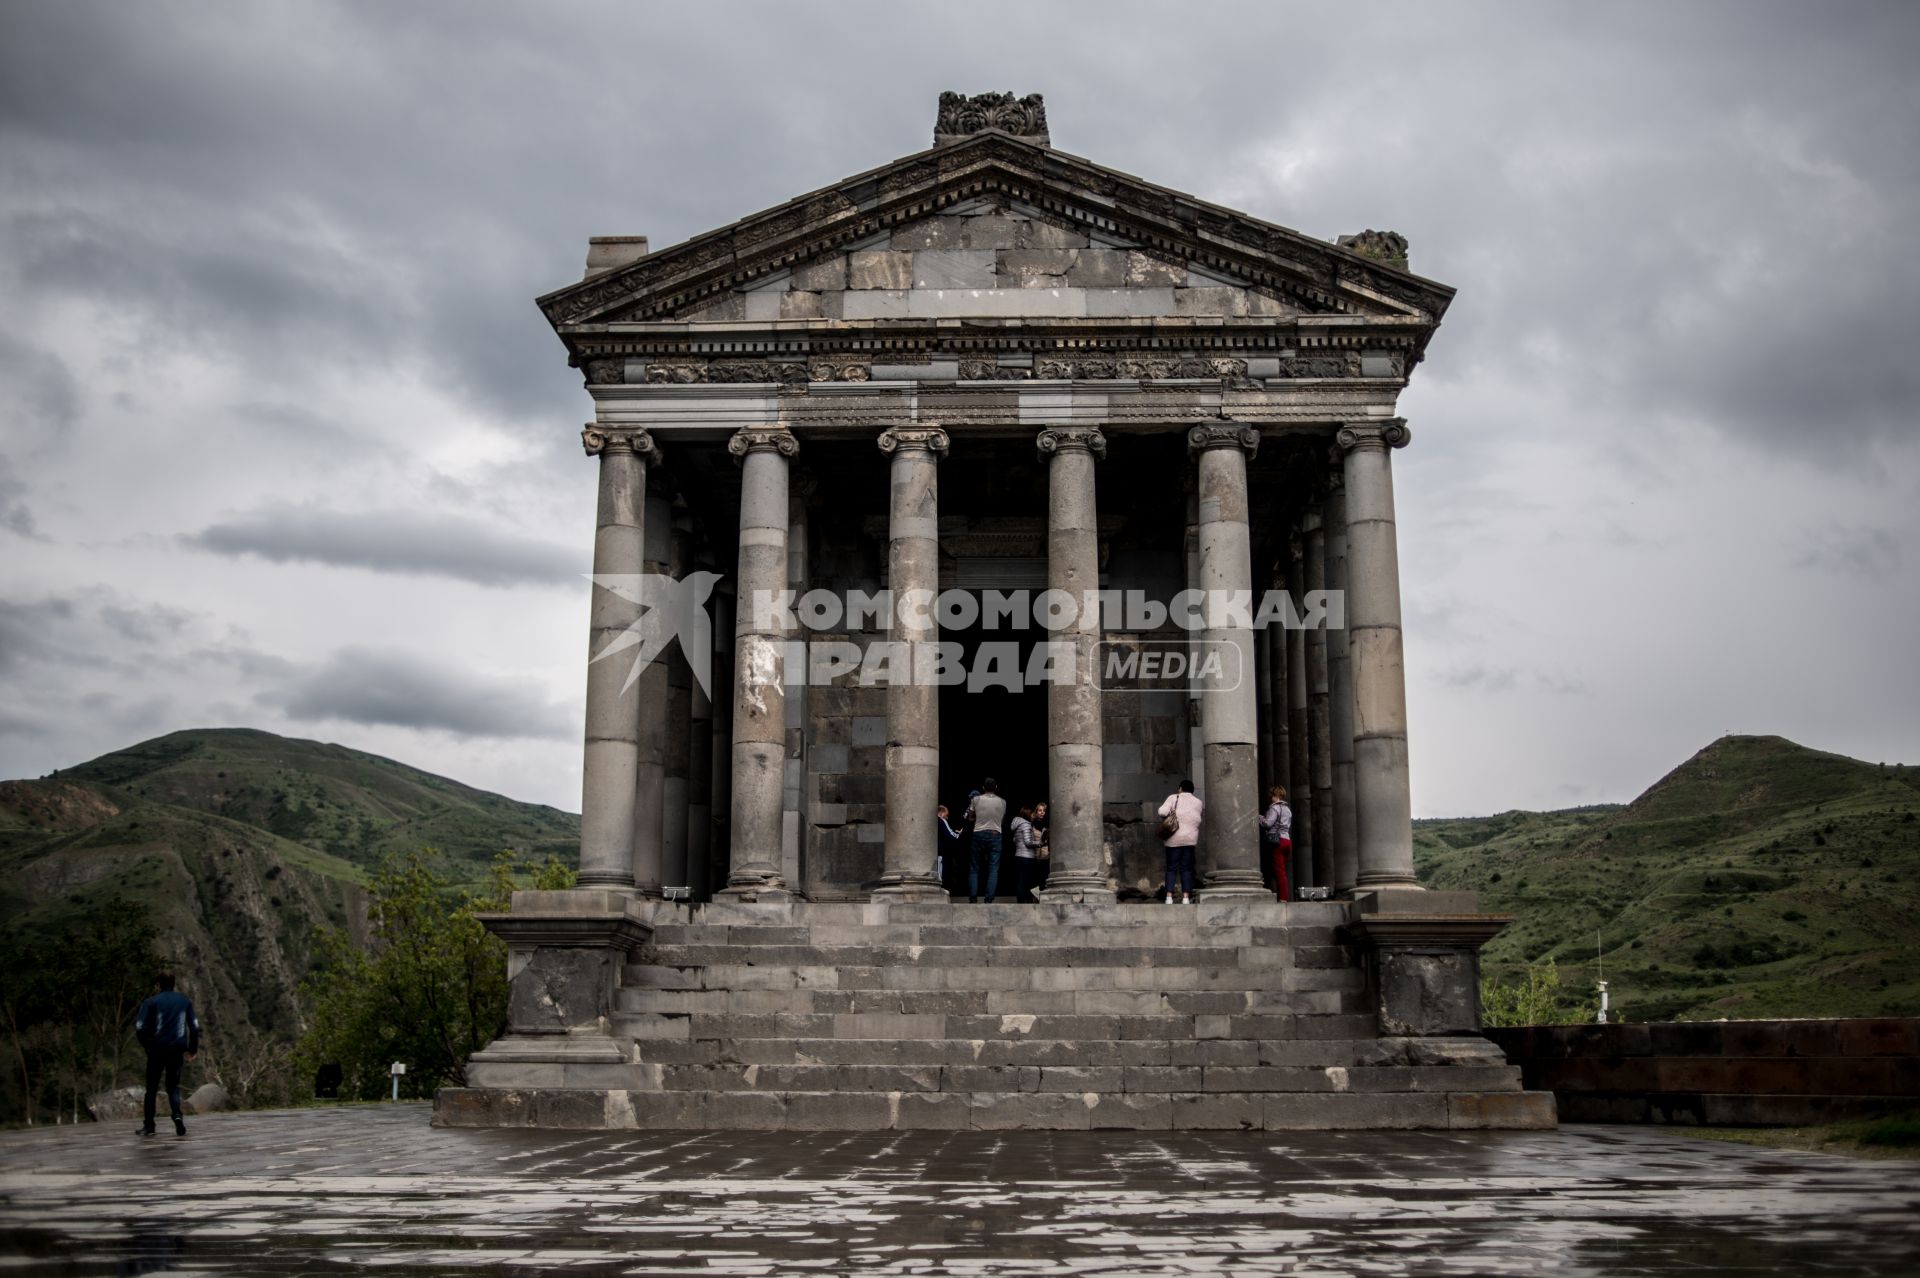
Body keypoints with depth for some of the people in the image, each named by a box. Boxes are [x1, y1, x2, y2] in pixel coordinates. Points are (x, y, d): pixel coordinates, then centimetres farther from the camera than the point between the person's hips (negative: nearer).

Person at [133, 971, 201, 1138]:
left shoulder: (152, 1002, -2)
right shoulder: (185, 1001, 9)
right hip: (177, 1050, 3)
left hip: (157, 1050, -2)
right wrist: (193, 1049, 14)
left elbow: (140, 1028, -9)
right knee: (173, 1086, 11)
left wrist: (147, 1045, 6)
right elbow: (194, 1026, 7)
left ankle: (149, 1125, 10)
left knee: (152, 1088, 10)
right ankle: (177, 1115, -13)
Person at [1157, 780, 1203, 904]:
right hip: (1190, 838, 2)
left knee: (1171, 868, 2)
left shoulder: (1173, 798, 0)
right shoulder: (1198, 802, 9)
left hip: (1174, 839, -2)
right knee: (1186, 868, 6)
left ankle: (1169, 897, -6)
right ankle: (1186, 897, -1)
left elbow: (1162, 811, -12)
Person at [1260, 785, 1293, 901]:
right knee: (1282, 871, 11)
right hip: (1287, 839, 9)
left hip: (1277, 840, -9)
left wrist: (1258, 817, 3)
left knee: (1279, 871, -9)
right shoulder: (1287, 808, 21)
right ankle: (1287, 896, 9)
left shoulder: (1275, 807, -6)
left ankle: (1283, 897, -13)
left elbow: (1267, 823, -15)